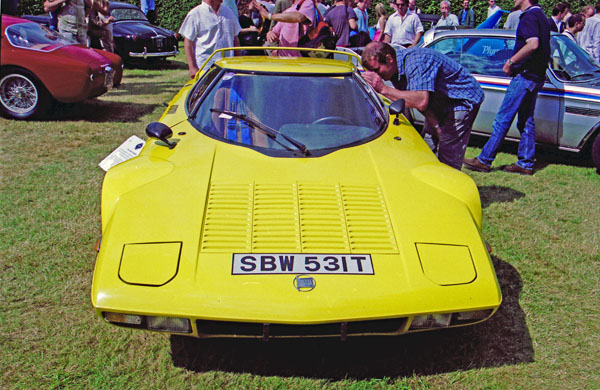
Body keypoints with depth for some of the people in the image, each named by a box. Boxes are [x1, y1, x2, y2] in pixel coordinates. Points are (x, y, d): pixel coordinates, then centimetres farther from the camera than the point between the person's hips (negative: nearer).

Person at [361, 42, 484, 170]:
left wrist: (384, 89, -43)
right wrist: (436, 125, -13)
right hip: (441, 103, 9)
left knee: (448, 157, -10)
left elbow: (421, 102, -44)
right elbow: (416, 100, -2)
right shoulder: (394, 69, -6)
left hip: (464, 98, -9)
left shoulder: (415, 61, -33)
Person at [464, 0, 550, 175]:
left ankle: (484, 160, -3)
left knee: (503, 118, -7)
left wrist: (511, 62, -17)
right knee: (526, 120, 12)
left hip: (525, 75, -10)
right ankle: (526, 164, 15)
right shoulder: (540, 16, 18)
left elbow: (533, 44, -27)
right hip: (536, 76, 10)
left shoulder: (530, 16, -12)